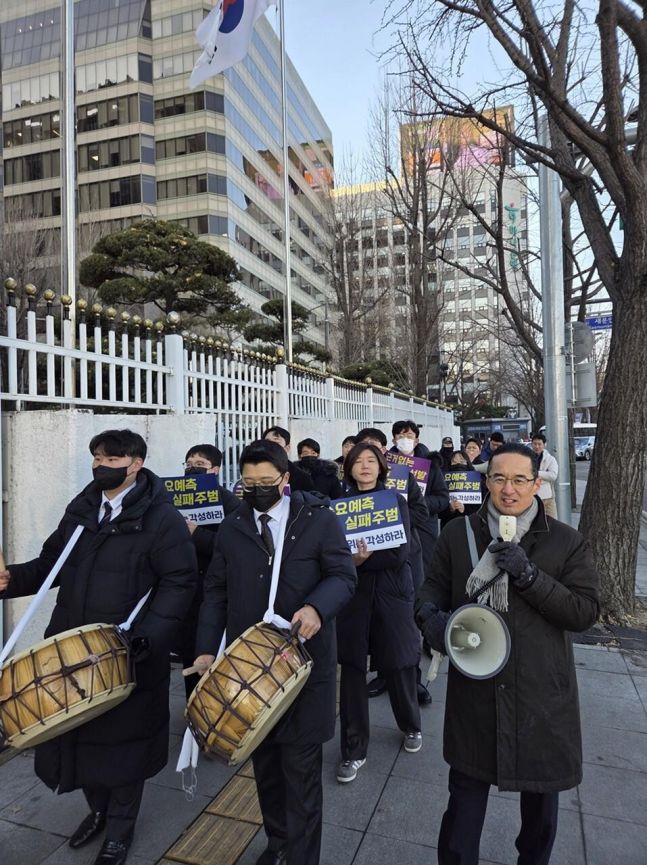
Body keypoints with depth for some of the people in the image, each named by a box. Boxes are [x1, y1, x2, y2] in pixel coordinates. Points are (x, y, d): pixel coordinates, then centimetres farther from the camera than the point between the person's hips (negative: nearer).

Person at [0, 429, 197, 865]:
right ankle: (98, 808, 48)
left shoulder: (162, 517, -14)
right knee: (79, 732, 19)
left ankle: (120, 829, 39)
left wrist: (148, 636, -27)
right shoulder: (80, 510, 7)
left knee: (122, 740, 13)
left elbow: (179, 583, -17)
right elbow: (52, 562, 13)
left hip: (129, 656, -5)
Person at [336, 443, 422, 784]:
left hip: (391, 594, 0)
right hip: (353, 595, 1)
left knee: (399, 665, 10)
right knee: (352, 669, 3)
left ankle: (411, 726, 40)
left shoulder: (395, 501, -1)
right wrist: (353, 559, -20)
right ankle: (354, 750, 20)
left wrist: (360, 560, -18)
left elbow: (399, 554, -10)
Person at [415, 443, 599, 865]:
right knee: (466, 791, 12)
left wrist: (528, 574, -24)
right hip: (475, 690, 0)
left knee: (540, 795, 22)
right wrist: (431, 616, -18)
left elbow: (585, 612, -11)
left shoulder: (568, 542, -5)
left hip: (541, 694, 1)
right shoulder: (458, 533, -2)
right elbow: (434, 588, 5)